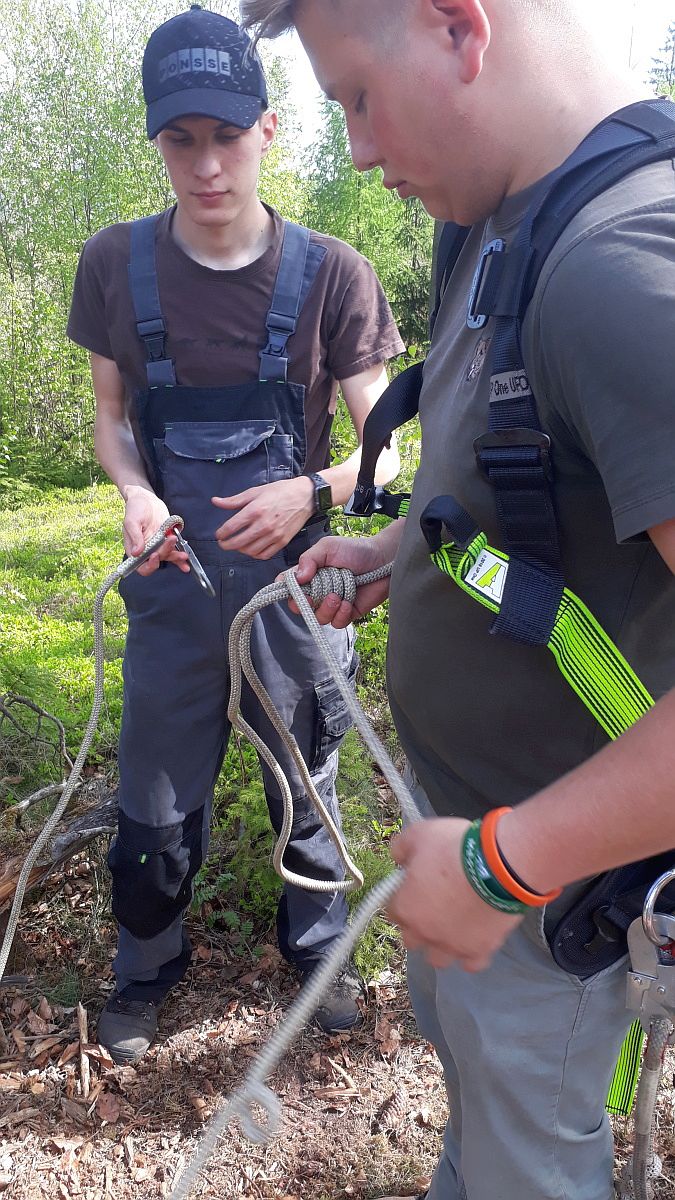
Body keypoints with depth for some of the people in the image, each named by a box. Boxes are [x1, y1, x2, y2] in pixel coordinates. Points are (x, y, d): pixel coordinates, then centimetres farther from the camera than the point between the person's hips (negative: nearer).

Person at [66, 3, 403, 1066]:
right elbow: (112, 414, 7)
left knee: (307, 788, 17)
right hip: (174, 585, 1)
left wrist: (309, 493, -25)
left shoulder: (330, 275, -10)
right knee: (156, 802, 12)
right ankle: (147, 965, 39)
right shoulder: (117, 265, -4)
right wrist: (134, 492, -13)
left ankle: (318, 942, 44)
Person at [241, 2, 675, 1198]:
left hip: (548, 871, -9)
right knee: (452, 1029, 32)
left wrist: (506, 861, -29)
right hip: (462, 801, 9)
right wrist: (393, 550, 5)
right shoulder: (508, 226, 1)